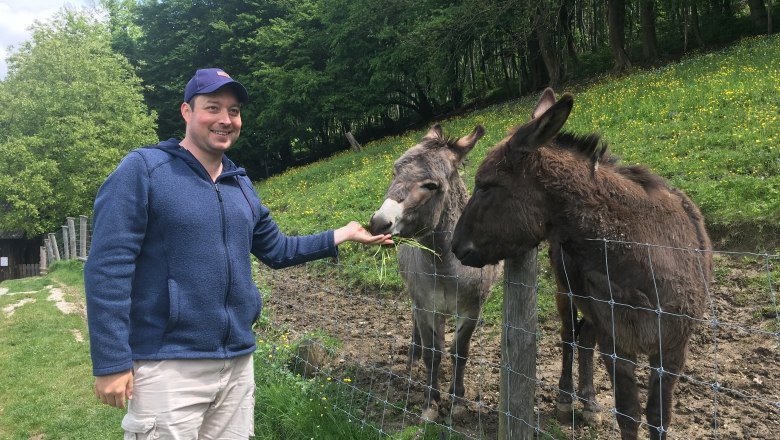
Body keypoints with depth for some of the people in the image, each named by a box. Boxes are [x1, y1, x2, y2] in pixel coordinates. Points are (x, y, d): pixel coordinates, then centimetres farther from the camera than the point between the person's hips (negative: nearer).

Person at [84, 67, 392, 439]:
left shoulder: (240, 184, 11)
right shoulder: (143, 169, -10)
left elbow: (277, 250, 22)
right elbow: (107, 266, -14)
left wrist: (341, 236, 14)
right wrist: (111, 363, -18)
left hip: (238, 364, 7)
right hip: (168, 367, -6)